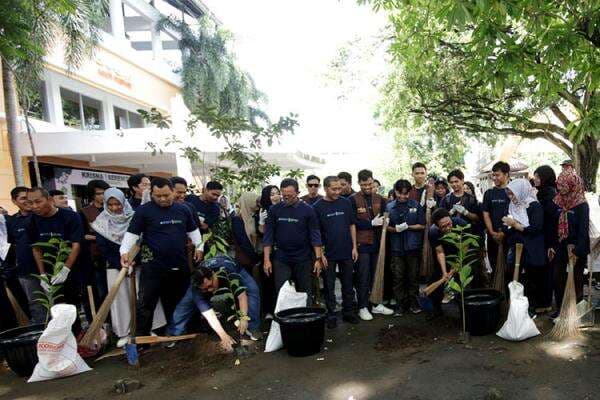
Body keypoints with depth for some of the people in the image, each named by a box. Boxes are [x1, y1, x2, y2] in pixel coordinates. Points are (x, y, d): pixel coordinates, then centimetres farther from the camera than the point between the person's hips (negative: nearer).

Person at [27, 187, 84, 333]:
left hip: (76, 270, -4)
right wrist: (42, 274, 1)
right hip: (52, 273, 4)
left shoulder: (70, 216, -14)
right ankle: (75, 336, 22)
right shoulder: (34, 220, 1)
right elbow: (36, 248, 7)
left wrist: (65, 270, -26)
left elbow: (76, 245, -17)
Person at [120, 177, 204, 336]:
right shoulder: (144, 210, -6)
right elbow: (132, 233, -6)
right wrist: (124, 251, -19)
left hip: (180, 266, 4)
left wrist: (199, 246, 10)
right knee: (146, 303, 2)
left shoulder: (183, 209, 7)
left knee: (176, 302, 16)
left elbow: (193, 230, 18)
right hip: (153, 266, -4)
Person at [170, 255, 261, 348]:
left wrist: (244, 318, -48)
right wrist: (223, 336, -45)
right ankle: (174, 333, 8)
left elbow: (241, 295, -41)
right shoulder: (196, 288, -36)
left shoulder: (228, 273, -47)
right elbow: (208, 313, -39)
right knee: (187, 301, -12)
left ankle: (252, 328, -13)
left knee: (252, 289, -25)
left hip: (234, 269, -1)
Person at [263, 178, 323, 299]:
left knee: (304, 293, 9)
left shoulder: (307, 210, -4)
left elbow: (315, 236, -2)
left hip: (303, 259, -1)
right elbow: (268, 235, 2)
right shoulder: (274, 210, 0)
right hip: (281, 259, 1)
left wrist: (318, 258, -7)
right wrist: (267, 259, -3)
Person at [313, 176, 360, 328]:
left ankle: (348, 312, 28)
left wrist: (354, 247, 3)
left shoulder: (345, 203, 2)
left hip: (347, 252, 3)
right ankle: (331, 315, 21)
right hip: (328, 254, -2)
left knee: (348, 284, 13)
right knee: (329, 286, 8)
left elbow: (352, 225, 8)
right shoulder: (317, 207, -6)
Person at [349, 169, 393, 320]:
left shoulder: (380, 199, 10)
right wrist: (372, 223, -14)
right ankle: (363, 307, 13)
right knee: (363, 277, 2)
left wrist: (383, 221, -8)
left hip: (377, 243, 5)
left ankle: (376, 304, 25)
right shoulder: (353, 199, -5)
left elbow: (383, 219, 14)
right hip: (361, 244, -4)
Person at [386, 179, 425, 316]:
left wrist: (408, 227, -12)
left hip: (413, 246, 0)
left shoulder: (416, 205, 2)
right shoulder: (389, 207, 4)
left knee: (413, 276, 8)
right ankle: (400, 304, 14)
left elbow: (422, 225, 2)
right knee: (398, 277, 3)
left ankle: (413, 302, 22)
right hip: (396, 247, 0)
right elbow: (386, 227, 7)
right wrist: (395, 229, -13)